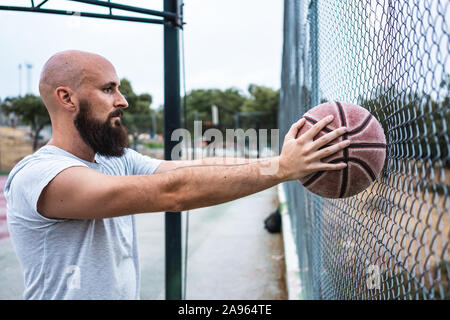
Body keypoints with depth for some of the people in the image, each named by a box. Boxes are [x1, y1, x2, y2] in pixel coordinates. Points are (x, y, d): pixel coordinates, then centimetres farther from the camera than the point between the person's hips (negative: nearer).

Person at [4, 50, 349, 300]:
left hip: (129, 292, 6)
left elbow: (197, 167, -11)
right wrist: (281, 168, -28)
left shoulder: (119, 160, 0)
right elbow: (171, 192, -31)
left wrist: (283, 163, -21)